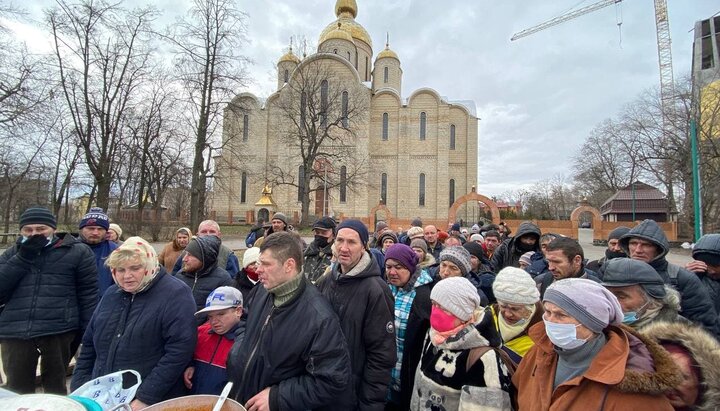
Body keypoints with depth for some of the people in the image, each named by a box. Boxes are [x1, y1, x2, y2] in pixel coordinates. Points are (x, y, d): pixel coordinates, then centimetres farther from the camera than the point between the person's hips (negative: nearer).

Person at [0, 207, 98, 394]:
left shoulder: (77, 252, 1)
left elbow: (88, 296, -1)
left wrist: (88, 334, -5)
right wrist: (23, 258, -7)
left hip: (58, 331, -3)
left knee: (55, 387, 11)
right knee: (17, 390, 11)